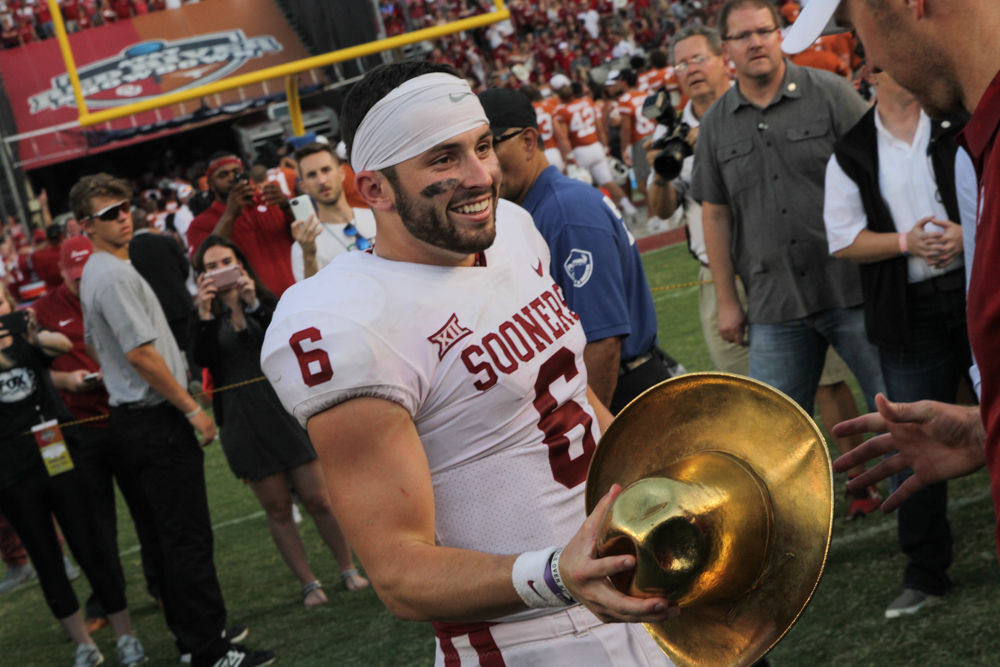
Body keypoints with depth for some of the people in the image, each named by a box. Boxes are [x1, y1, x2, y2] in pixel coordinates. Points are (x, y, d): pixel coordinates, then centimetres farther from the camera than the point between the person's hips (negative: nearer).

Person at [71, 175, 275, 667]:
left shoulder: (94, 273, 16)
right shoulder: (115, 275, -17)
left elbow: (96, 344, 25)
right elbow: (140, 353, -22)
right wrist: (192, 409, -15)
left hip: (131, 417, 11)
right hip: (156, 419, -11)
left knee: (171, 533, 16)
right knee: (189, 537, -8)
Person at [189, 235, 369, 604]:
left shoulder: (265, 301, 8)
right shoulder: (206, 317, 6)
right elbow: (202, 359, -12)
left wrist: (254, 303, -20)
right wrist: (206, 313, -21)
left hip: (285, 407, 0)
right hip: (243, 421, 0)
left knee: (317, 498, -1)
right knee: (277, 508, 3)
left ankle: (349, 569, 14)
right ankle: (308, 583, 13)